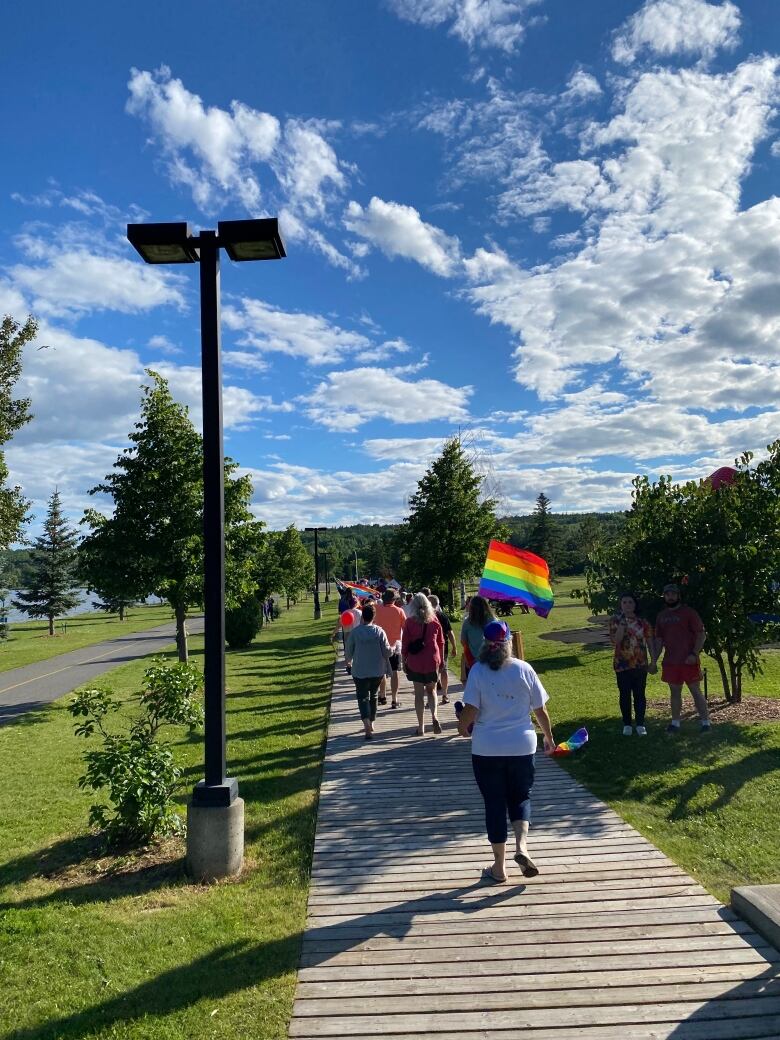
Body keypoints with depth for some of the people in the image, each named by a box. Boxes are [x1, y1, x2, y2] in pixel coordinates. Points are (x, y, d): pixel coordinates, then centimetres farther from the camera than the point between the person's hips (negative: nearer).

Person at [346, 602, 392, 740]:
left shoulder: (354, 631, -10)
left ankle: (367, 726, -19)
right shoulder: (379, 631, -8)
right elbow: (387, 651, -8)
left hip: (360, 671, -2)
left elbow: (349, 651, -1)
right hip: (378, 670, 2)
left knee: (363, 698, 1)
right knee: (373, 696, 20)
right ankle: (371, 724, 29)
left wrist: (350, 660, 21)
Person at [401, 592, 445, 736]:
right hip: (432, 661, 2)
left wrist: (404, 662, 6)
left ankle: (421, 726, 10)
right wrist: (441, 659, 16)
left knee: (419, 694, 7)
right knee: (431, 690, 18)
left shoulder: (409, 622, -7)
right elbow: (441, 642, 6)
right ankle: (434, 716, -4)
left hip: (415, 662, -2)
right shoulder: (434, 620, -1)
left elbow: (404, 645, -5)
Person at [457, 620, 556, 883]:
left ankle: (499, 867, 19)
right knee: (521, 796, 20)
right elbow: (540, 709, 2)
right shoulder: (524, 669, -4)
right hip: (522, 746, 1)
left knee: (494, 803, 11)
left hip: (487, 750, -1)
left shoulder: (478, 671, -9)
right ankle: (521, 846, -3)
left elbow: (470, 711, -14)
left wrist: (463, 727, 8)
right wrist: (549, 737, 17)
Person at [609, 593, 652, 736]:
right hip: (622, 664, -1)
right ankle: (627, 724, 18)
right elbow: (615, 641, -14)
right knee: (625, 694, 6)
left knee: (639, 694, 5)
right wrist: (622, 624, -20)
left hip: (640, 664, 1)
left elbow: (650, 642, 5)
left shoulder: (642, 622, 2)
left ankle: (640, 724, 15)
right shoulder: (615, 621, -2)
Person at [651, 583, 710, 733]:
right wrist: (654, 661, 9)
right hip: (670, 661, 5)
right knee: (674, 692, 10)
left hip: (688, 661, -5)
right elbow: (659, 640, 13)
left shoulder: (688, 612, -5)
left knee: (696, 691, -1)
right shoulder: (661, 616, 10)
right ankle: (675, 723, 17)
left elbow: (701, 634, -7)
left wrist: (694, 654, -18)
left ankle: (705, 722, 5)